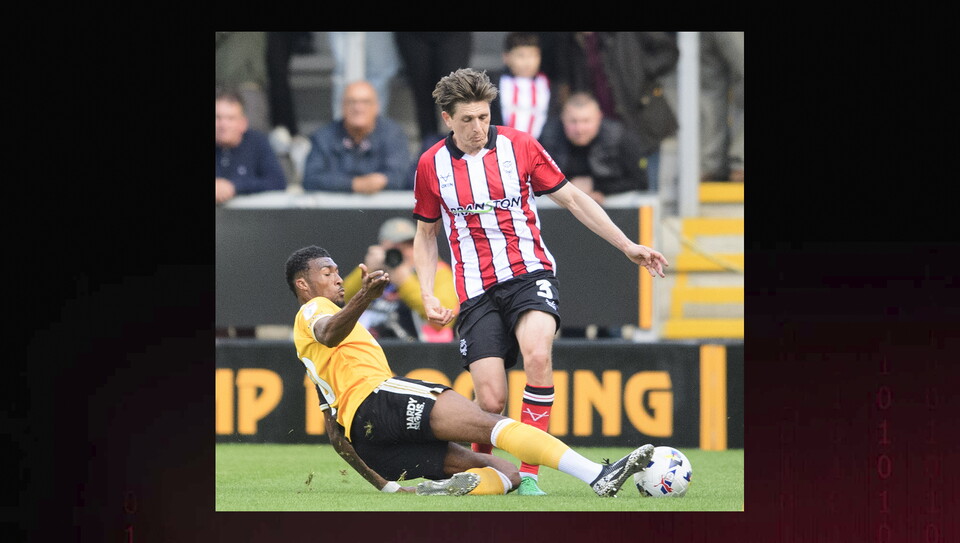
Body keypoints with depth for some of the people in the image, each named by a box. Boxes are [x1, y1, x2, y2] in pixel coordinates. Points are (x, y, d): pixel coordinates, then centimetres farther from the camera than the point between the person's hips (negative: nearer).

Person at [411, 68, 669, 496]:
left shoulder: (519, 147, 0)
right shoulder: (431, 165, 3)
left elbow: (572, 198, 9)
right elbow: (426, 234, 16)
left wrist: (627, 246, 5)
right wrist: (427, 294, 3)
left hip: (529, 273, -1)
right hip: (477, 291, 1)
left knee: (537, 353, -32)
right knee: (490, 400, -12)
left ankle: (528, 475, -27)